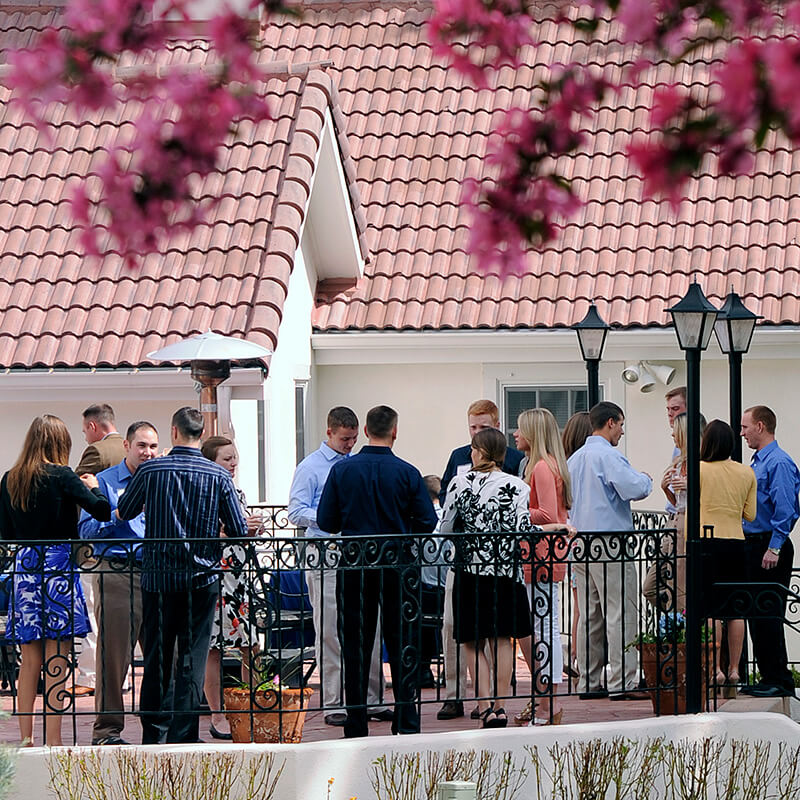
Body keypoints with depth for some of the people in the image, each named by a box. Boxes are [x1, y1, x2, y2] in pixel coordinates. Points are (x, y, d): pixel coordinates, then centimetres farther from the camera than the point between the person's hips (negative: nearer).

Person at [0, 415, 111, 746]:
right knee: (57, 657, -2)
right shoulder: (61, 476, -9)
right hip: (58, 564, -5)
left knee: (30, 658, 10)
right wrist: (92, 486, 6)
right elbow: (103, 511, -12)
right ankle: (53, 738, -4)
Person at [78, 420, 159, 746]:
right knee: (114, 653, -5)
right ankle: (107, 728, 0)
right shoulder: (105, 482, 4)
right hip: (115, 572, -5)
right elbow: (86, 530, -5)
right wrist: (118, 515, -17)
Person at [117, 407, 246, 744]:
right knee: (192, 657, 3)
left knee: (156, 656, 10)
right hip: (201, 577, -1)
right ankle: (183, 734, 0)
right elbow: (240, 530, -2)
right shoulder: (219, 476, -5)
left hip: (157, 577, 1)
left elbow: (124, 512, 10)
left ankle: (153, 734, 16)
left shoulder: (150, 470, -5)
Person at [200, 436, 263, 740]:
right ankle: (217, 717, 5)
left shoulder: (237, 494, 15)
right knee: (212, 649, -1)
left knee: (253, 646, 2)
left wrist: (252, 529, 2)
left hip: (239, 577, 7)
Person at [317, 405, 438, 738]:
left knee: (356, 645, 8)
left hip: (355, 563, 1)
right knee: (402, 642, 7)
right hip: (398, 563, -1)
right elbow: (428, 522, -5)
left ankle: (356, 726, 9)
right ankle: (406, 721, 6)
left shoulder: (342, 470, -3)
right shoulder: (407, 473, -7)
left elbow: (325, 521, -2)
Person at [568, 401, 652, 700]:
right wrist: (646, 479, -2)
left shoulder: (574, 459, 15)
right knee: (621, 614, -6)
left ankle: (588, 682, 13)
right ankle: (622, 682, -8)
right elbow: (633, 489, -22)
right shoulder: (608, 455, -12)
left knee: (590, 616, 11)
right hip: (608, 542, -9)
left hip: (580, 546, 9)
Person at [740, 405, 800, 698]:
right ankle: (768, 677, 14)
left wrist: (774, 549, -22)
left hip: (770, 549, -10)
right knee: (756, 615, 10)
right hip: (753, 545, 10)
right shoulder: (757, 462, 17)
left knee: (769, 616, -9)